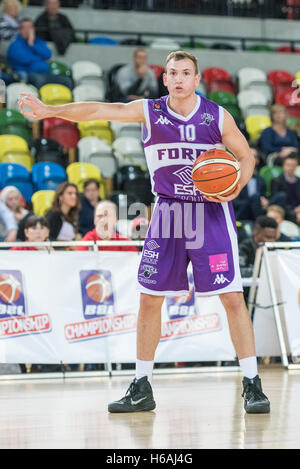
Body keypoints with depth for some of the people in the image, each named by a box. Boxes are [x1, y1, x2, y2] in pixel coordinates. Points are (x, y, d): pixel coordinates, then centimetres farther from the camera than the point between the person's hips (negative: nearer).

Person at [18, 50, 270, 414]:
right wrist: (50, 110, -28)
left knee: (232, 297, -8)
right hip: (168, 212, 2)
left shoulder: (218, 117, -4)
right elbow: (99, 111, -15)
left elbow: (246, 157, 8)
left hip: (212, 212, -2)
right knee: (149, 298, 2)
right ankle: (142, 388, 13)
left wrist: (236, 187, -14)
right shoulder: (149, 111, -2)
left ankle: (252, 384, 0)